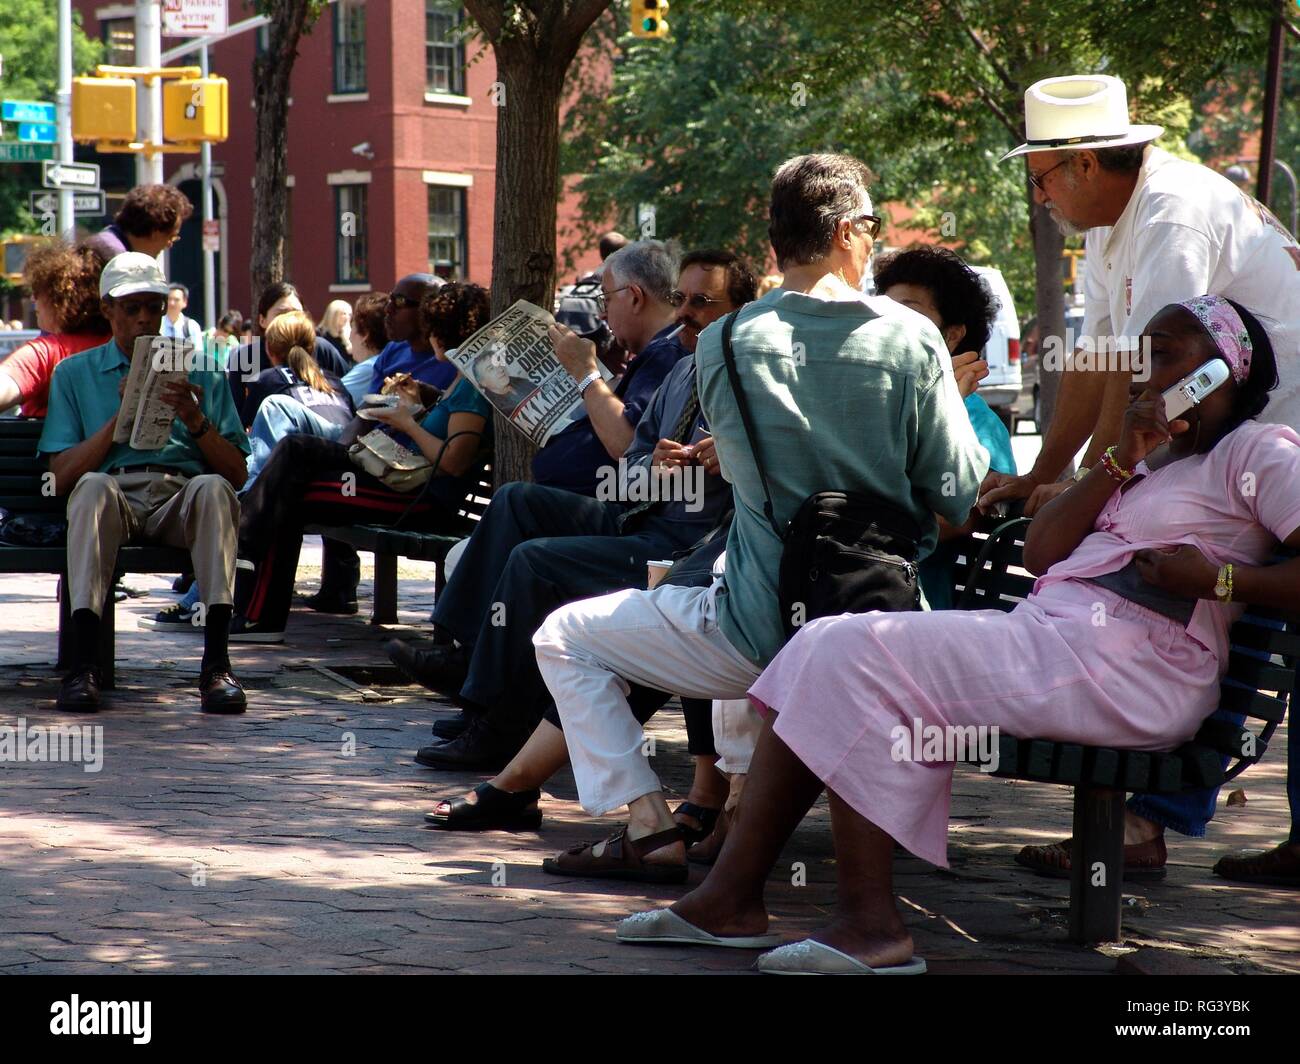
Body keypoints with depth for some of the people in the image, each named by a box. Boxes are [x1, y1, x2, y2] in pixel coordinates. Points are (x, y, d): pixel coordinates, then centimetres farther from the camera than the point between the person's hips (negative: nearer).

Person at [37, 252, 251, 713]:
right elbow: (62, 476, 8)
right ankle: (83, 662, -45)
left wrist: (195, 421, -5)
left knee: (213, 488, -35)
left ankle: (216, 661, -40)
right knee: (94, 487, -37)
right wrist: (121, 418, -2)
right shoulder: (74, 373, 20)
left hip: (182, 497, 1)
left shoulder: (200, 373, 21)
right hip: (113, 496, -1)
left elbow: (237, 474, 12)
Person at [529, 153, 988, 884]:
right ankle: (745, 795, 38)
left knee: (564, 638, 14)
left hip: (766, 632, -4)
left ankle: (652, 830, 1)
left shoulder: (726, 344, -9)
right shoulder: (912, 338, -9)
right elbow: (959, 495, -6)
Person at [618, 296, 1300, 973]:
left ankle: (869, 923, -23)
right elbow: (1040, 553, 14)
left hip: (1128, 671, -10)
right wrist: (1122, 459, 6)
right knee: (827, 647, 0)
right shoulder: (1152, 458, 28)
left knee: (861, 658, -20)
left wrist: (1216, 580, -18)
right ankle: (732, 897, -8)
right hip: (1044, 632, 10)